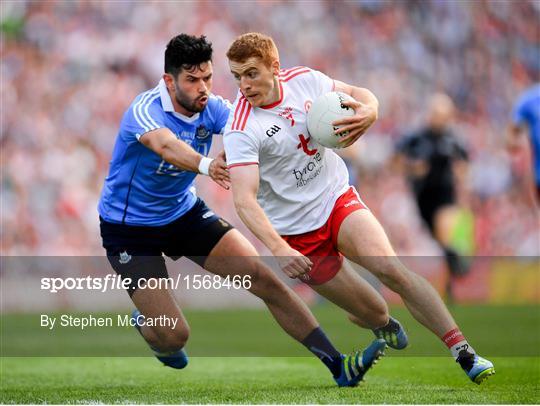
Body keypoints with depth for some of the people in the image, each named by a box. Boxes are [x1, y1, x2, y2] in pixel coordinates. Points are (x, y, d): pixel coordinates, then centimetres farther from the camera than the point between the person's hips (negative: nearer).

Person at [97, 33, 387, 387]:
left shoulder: (211, 108, -10)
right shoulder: (145, 110, -28)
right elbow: (166, 145, -50)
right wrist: (206, 165, -71)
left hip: (186, 212, 6)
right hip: (130, 228, -5)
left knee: (264, 278, -7)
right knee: (173, 336, -13)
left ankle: (338, 365, -1)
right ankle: (146, 322, 27)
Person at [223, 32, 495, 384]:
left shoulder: (304, 79, -6)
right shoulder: (241, 130, -20)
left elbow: (359, 94, 10)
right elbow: (244, 200, -29)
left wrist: (369, 111, -16)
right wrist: (278, 249, -44)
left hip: (339, 199, 3)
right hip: (297, 234, -2)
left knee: (389, 268, -23)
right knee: (372, 312, -4)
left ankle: (463, 351, -22)